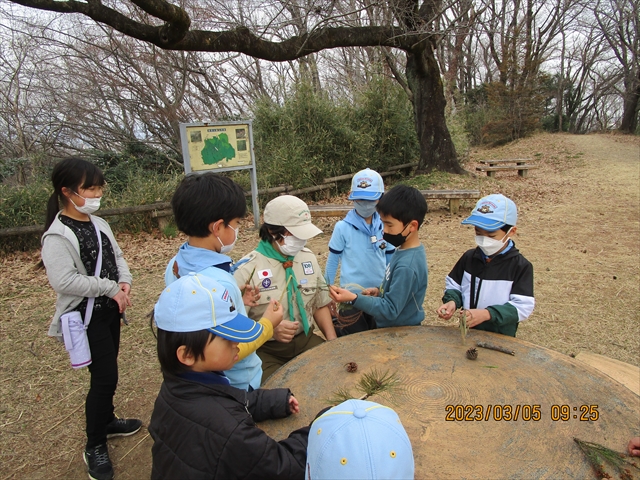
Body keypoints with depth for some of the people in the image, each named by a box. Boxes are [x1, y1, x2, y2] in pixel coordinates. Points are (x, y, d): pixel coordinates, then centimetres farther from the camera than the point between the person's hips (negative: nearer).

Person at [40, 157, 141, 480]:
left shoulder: (99, 224, 5)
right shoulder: (57, 236, -19)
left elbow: (117, 256, 11)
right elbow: (63, 280, -27)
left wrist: (124, 282, -9)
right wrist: (111, 288, -22)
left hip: (110, 310, 8)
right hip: (86, 316, -7)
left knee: (106, 373, 20)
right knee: (104, 377, -4)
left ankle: (106, 422, 42)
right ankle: (94, 447, 16)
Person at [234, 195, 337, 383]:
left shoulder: (308, 258, 5)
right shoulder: (247, 268, -14)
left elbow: (320, 304, 14)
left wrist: (333, 340, 1)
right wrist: (270, 330, -30)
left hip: (306, 340, 6)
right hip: (265, 350, -5)